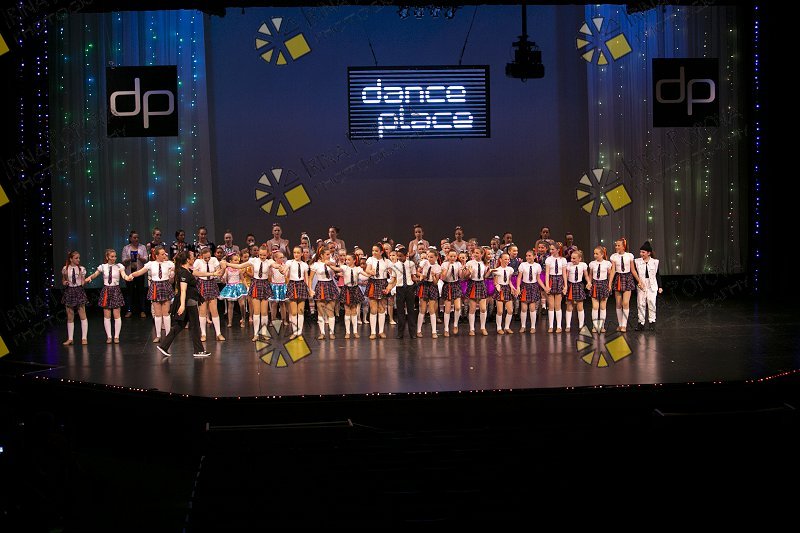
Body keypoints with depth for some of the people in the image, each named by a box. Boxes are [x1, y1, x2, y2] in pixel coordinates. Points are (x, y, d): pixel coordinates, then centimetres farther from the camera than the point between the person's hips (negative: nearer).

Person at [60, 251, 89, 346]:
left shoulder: (81, 269, -1)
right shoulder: (65, 269, 1)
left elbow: (83, 283, 1)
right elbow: (63, 281, 13)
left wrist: (83, 278, -18)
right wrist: (64, 283, -8)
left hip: (79, 291, -1)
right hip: (69, 291, 1)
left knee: (82, 315, -4)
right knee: (70, 317, 7)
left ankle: (84, 338, 3)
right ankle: (70, 339, 15)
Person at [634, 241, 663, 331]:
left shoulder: (655, 262, 4)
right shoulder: (637, 261, 4)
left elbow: (657, 275, 8)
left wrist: (660, 286, 6)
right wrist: (637, 283, -6)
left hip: (652, 285, -1)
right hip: (641, 285, 1)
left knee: (651, 303, -6)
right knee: (641, 304, 1)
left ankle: (652, 322, 3)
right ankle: (641, 322, 7)